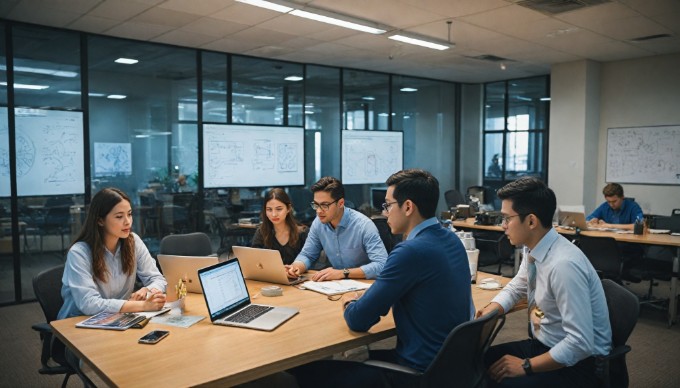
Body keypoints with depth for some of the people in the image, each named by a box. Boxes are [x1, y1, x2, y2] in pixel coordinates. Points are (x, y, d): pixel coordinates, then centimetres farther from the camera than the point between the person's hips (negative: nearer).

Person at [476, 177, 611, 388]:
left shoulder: (564, 265, -29)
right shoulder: (534, 251, -3)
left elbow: (580, 344, -28)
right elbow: (514, 289, 15)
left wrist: (526, 366, -21)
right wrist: (488, 312, -3)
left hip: (576, 364, -8)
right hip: (542, 345, 8)